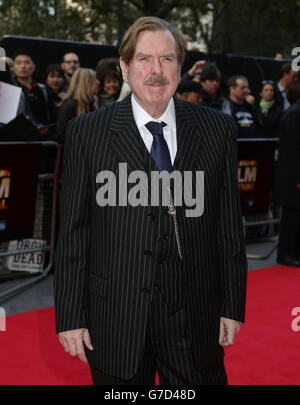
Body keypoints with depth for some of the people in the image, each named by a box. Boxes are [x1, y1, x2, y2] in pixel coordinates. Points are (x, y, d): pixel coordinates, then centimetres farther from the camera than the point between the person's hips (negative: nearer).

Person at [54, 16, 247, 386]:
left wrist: (233, 305, 3)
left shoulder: (217, 129, 2)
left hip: (196, 315, 1)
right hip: (116, 320, -1)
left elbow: (229, 224, 3)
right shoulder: (87, 133, -2)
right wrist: (70, 316, -4)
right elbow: (73, 232, -2)